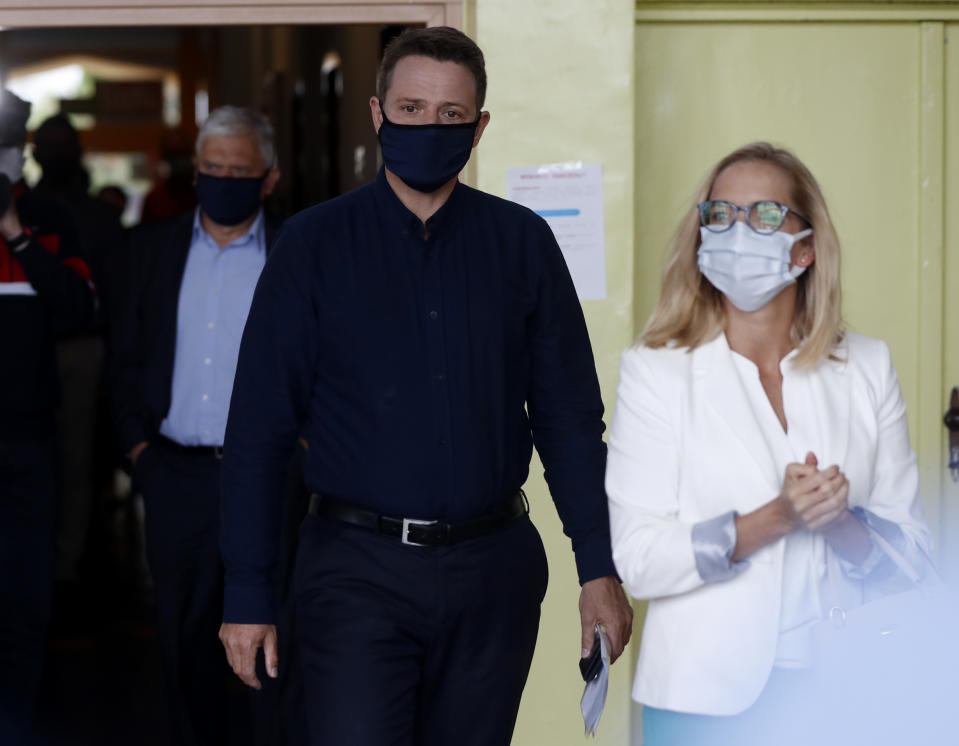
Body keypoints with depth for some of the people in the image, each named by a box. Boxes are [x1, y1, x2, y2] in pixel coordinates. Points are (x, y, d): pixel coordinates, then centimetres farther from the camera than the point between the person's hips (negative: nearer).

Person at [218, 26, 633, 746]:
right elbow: (259, 426, 0)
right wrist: (248, 593, -5)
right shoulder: (314, 244, 1)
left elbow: (570, 417, 7)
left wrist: (599, 568, 1)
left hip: (493, 575, 2)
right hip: (359, 573, -2)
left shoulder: (522, 243, 5)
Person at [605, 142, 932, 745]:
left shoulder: (867, 368, 5)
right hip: (708, 696, -2)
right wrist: (774, 519, -21)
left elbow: (912, 547, 3)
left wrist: (842, 524, -17)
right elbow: (638, 559, -11)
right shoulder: (654, 371, -3)